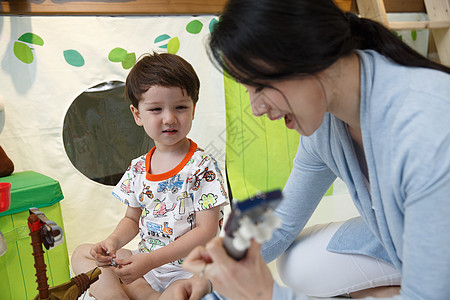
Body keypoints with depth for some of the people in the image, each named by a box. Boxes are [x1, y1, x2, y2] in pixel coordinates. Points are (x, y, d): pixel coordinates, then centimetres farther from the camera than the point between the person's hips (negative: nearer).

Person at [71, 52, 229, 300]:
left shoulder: (202, 167, -15)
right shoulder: (138, 169, 3)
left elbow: (207, 230, -18)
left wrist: (151, 260, -23)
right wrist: (113, 242, -8)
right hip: (145, 261, 7)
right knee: (82, 254, 3)